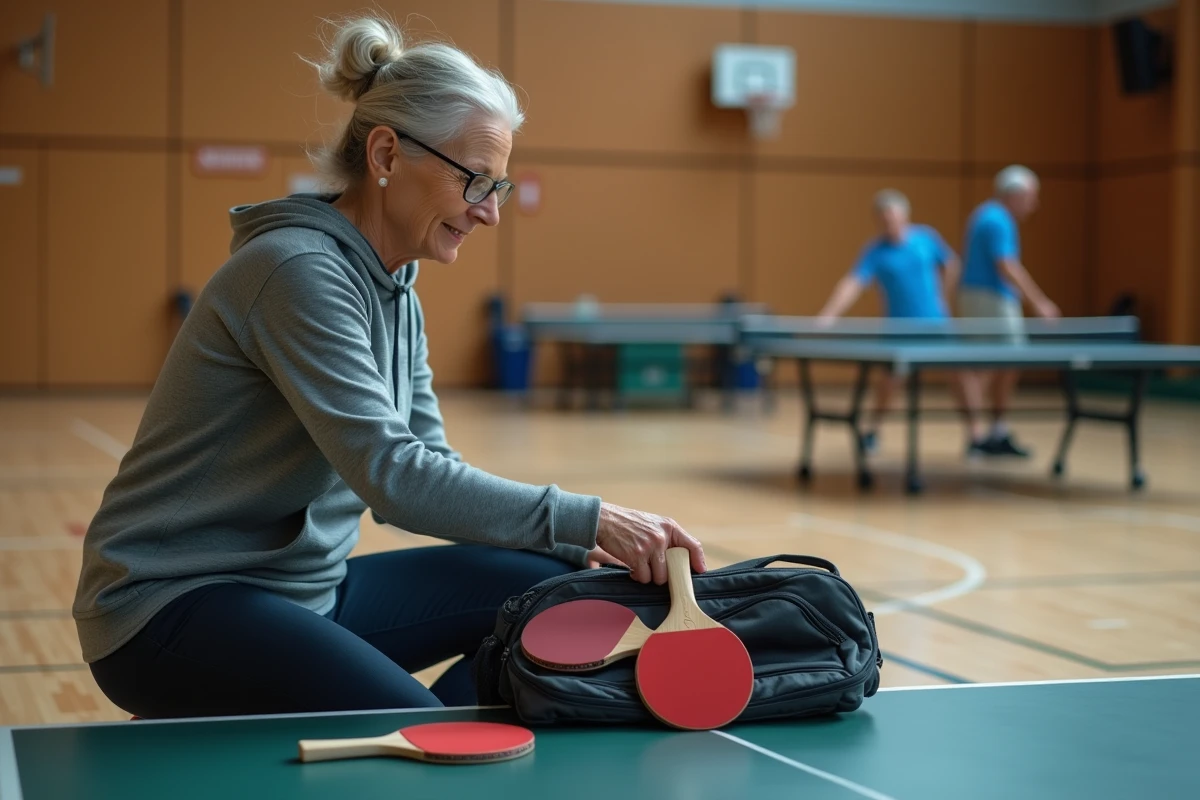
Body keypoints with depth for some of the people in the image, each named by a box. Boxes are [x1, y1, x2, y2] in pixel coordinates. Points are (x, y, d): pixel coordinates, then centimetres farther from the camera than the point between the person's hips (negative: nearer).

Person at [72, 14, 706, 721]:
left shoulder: (397, 292, 10)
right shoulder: (300, 272, -20)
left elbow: (426, 472, 8)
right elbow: (391, 475, -29)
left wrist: (574, 542, -8)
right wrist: (585, 518, -30)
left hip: (307, 584, 9)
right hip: (169, 608, -9)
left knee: (549, 587, -3)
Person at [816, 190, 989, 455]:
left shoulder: (926, 237, -6)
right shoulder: (874, 251, -12)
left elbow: (950, 265, 9)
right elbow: (852, 283, -24)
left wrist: (942, 296, 1)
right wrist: (829, 314, -36)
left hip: (936, 322, 1)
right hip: (898, 328, -1)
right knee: (892, 377, 0)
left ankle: (975, 430, 10)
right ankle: (872, 429, 22)